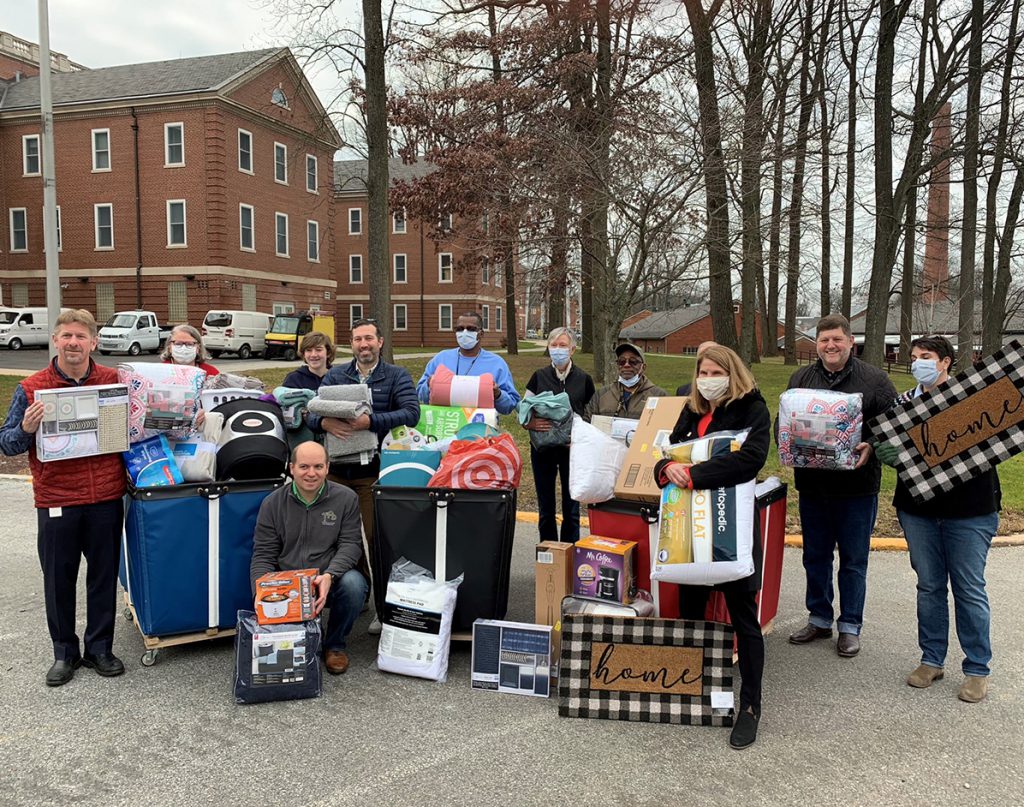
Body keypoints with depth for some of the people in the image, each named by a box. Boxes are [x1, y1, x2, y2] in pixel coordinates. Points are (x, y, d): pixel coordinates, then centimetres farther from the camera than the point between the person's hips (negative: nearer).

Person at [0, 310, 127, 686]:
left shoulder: (115, 381, 2)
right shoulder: (32, 389, -2)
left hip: (106, 498, 1)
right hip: (56, 502, -1)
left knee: (104, 577, 11)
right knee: (59, 581, 11)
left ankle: (99, 649, 28)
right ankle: (64, 653, 29)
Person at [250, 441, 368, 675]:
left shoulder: (346, 498, 0)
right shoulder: (273, 503, 4)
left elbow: (350, 544, -7)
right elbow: (263, 555, 2)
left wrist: (329, 575, -27)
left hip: (330, 583, -1)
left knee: (353, 583, -32)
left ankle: (335, 644, -2)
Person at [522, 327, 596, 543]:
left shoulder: (584, 379, 3)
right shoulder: (539, 377, 4)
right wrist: (531, 423, -18)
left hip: (572, 450, -1)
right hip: (542, 448, 1)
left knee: (571, 509, 4)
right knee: (545, 509, 8)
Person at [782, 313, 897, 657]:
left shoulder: (874, 380, -3)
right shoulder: (800, 378, 7)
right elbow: (782, 422, 10)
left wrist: (872, 447, -22)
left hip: (857, 486, -3)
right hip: (812, 484, 4)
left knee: (853, 560, 7)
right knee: (815, 556, 14)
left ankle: (850, 627, 21)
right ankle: (819, 619, 29)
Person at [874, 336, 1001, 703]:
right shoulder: (902, 403, 8)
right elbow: (884, 448, 6)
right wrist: (918, 458, -13)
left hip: (969, 510, -3)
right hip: (918, 507, 3)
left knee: (969, 589, 4)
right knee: (929, 586, 12)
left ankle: (977, 669, 18)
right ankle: (932, 659, 25)